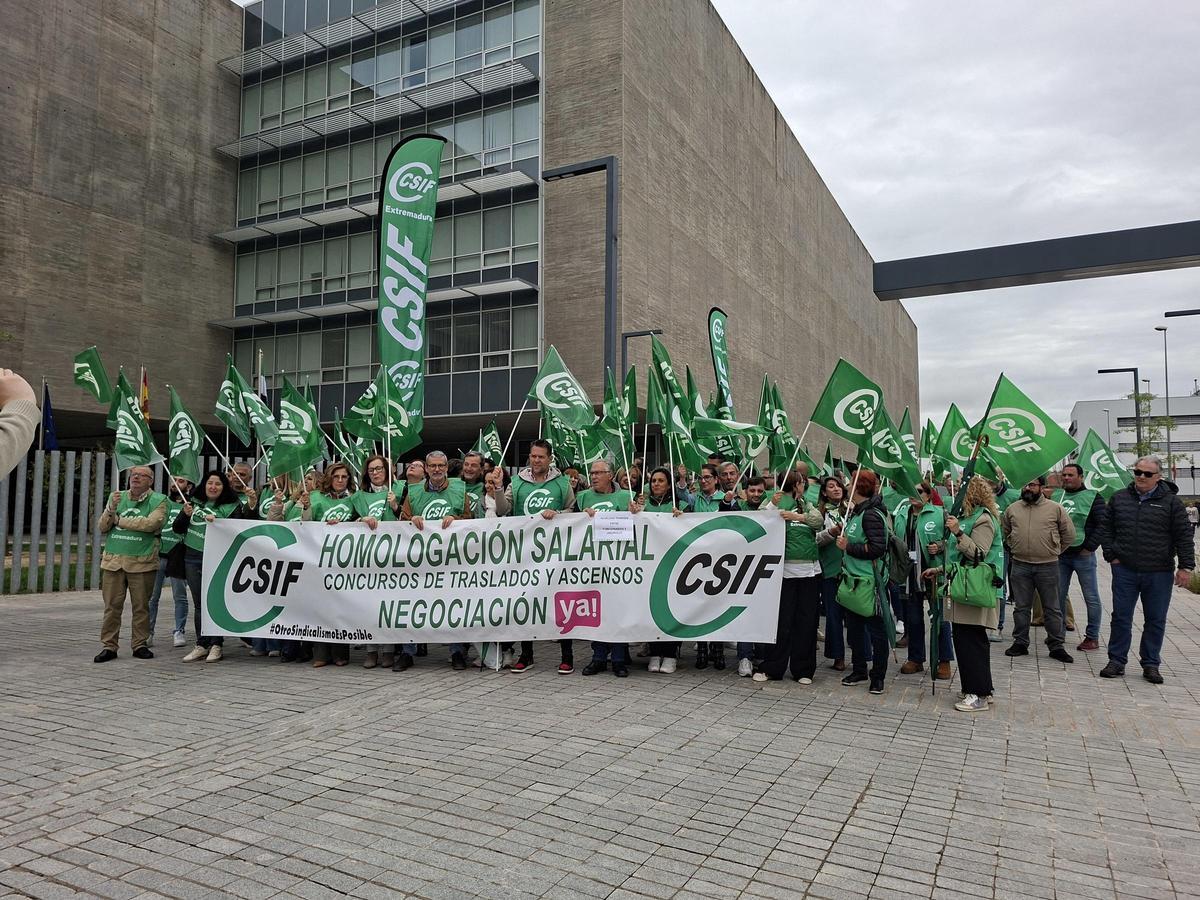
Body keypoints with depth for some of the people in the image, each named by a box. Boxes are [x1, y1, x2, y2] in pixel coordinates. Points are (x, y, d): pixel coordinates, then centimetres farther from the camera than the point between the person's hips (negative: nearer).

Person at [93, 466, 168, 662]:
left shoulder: (158, 500, 0)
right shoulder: (117, 497, 12)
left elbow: (152, 523, -17)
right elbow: (102, 528, 9)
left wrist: (119, 519, -7)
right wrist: (112, 508, -10)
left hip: (142, 563, -3)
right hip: (113, 560, 3)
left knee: (141, 606, 5)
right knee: (112, 606, 3)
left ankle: (140, 645, 15)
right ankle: (109, 646, 10)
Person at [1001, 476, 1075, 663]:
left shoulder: (1055, 508, -2)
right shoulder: (1012, 509, 5)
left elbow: (1069, 534, 6)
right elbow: (1004, 532, 19)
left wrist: (1054, 551, 5)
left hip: (1048, 566, -2)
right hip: (1020, 566, 2)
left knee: (1052, 609, 6)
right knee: (1021, 607, 10)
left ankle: (1056, 646, 15)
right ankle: (1020, 643, 19)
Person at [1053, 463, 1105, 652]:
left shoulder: (1092, 497, -3)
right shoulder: (1055, 495, 10)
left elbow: (1102, 525, -8)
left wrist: (1089, 548, -12)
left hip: (1083, 555, -4)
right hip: (1059, 554, 4)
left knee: (1091, 598, 3)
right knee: (1058, 596, 8)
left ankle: (1092, 637, 10)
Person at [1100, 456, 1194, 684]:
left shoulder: (1171, 502, 0)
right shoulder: (1119, 498, 6)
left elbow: (1184, 536, -1)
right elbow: (1106, 529, 12)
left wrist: (1185, 566, -7)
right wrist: (1111, 556, 3)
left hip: (1159, 573, -1)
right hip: (1124, 571, 1)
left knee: (1156, 620, 7)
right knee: (1121, 617, 5)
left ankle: (1151, 664, 18)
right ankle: (1117, 661, 14)